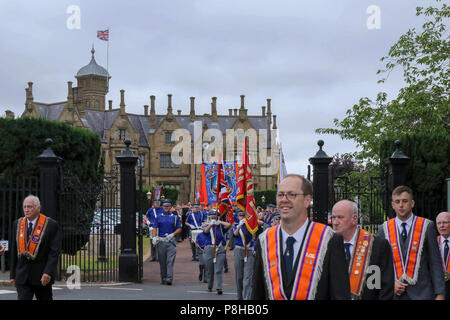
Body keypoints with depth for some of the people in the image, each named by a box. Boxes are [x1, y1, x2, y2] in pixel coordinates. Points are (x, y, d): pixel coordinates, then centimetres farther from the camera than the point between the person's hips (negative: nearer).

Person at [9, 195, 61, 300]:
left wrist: (48, 273, -22)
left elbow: (54, 252, -11)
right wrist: (12, 274, 7)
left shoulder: (51, 225, -5)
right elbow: (13, 251, 11)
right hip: (22, 275, 3)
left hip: (42, 276, -2)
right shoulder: (18, 224, 8)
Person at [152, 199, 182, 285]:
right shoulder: (159, 217, 13)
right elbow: (155, 228, 10)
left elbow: (179, 229, 8)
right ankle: (163, 278, 16)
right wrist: (154, 237, -7)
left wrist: (172, 234, -8)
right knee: (162, 261, 6)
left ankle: (169, 279, -17)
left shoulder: (175, 217, 9)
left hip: (171, 241, -2)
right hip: (160, 241, 2)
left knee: (170, 261, -11)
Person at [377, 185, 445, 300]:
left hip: (421, 293, -1)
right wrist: (390, 283, -7)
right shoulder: (384, 229, 5)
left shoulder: (426, 226, 0)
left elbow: (435, 263, -1)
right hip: (394, 293, 1)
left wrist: (439, 293, -5)